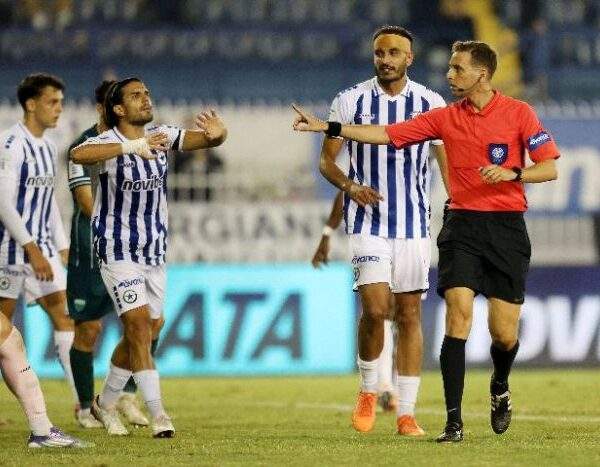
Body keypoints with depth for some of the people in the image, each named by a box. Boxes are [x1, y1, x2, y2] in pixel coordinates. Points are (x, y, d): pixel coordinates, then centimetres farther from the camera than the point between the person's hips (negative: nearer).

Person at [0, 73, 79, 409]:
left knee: (64, 316, 1)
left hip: (42, 249, 8)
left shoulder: (48, 148, 13)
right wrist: (31, 249, -22)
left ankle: (83, 402, 0)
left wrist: (63, 248, 16)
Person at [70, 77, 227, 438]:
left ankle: (105, 403, 31)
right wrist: (133, 147, -54)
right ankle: (158, 414, -15)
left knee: (141, 334, 13)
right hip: (118, 250, -6)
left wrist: (217, 134, -39)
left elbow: (202, 139, -12)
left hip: (155, 250, 6)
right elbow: (79, 154, -40)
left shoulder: (161, 137, -1)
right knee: (139, 325, -15)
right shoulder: (108, 142, -18)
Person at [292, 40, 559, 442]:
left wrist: (513, 173, -19)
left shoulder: (518, 113, -1)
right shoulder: (446, 118, 7)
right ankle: (454, 420, -14)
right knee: (458, 313, -16)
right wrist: (326, 128, 2)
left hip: (507, 228, -2)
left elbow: (551, 168, -1)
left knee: (504, 333, -1)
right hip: (462, 225, 2)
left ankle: (500, 389, 34)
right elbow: (387, 134, 7)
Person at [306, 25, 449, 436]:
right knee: (375, 306, -16)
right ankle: (368, 390, 8)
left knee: (410, 313, 3)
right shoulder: (351, 101, 0)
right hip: (368, 221, -2)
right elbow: (327, 160, 6)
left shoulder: (432, 104, 3)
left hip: (415, 224, 2)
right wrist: (349, 186, -15)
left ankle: (406, 413, 9)